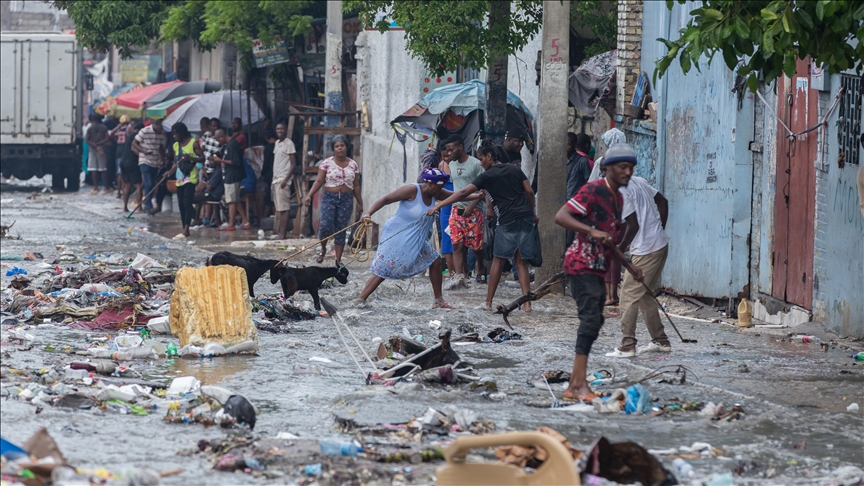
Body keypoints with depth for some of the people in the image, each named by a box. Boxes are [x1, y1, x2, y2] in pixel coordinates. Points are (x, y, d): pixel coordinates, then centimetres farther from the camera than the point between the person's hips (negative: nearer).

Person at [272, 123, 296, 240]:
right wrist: (273, 180, 14)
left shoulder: (288, 143, -7)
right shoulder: (277, 143, 17)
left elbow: (293, 164, -11)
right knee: (279, 209, 7)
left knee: (283, 209, -9)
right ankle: (281, 234, 8)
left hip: (283, 180, -8)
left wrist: (285, 180, -18)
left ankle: (282, 235, -11)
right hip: (276, 180, 8)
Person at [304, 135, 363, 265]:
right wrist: (309, 195, -14)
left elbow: (356, 186, 12)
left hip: (346, 200, 2)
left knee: (341, 230, 2)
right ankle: (323, 249, 14)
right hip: (329, 198, -2)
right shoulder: (327, 163, -1)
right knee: (325, 226, -15)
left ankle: (338, 259, 9)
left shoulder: (353, 165, 6)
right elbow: (319, 181, -3)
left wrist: (360, 203, 12)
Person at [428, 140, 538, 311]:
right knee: (520, 261, 7)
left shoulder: (487, 177, -1)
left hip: (508, 221, -4)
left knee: (499, 260, 5)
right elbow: (529, 192, 9)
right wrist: (532, 214, 21)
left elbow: (463, 193, -6)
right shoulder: (515, 169, 12)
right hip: (526, 218, 4)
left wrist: (438, 206, -5)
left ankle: (488, 302, 7)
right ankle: (527, 302, -4)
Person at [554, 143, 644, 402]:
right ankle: (580, 384, -21)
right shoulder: (593, 190, -13)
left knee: (594, 321, 9)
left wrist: (629, 265, 24)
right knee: (591, 318, -18)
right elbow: (561, 217, -22)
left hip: (597, 267, 10)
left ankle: (574, 385, 14)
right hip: (581, 264, -10)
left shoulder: (618, 198, 16)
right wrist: (592, 231, -32)